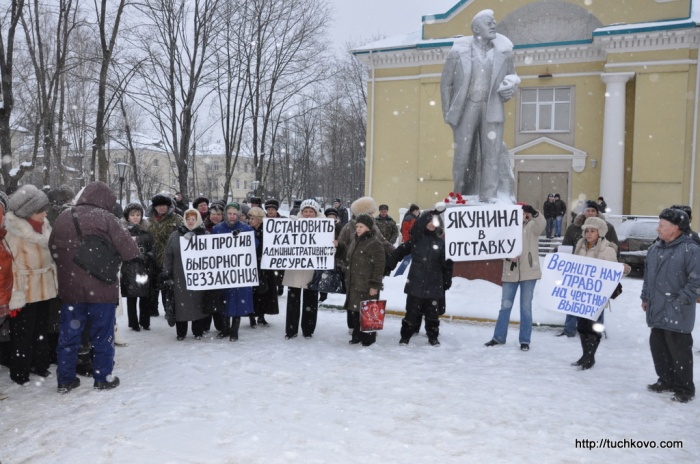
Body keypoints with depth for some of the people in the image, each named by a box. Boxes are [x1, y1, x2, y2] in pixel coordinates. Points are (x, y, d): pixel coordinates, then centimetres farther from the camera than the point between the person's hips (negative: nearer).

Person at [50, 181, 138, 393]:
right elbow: (129, 250, -14)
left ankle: (65, 380, 21)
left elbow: (53, 248, 13)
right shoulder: (104, 217, -13)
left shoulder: (63, 218, 4)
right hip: (101, 287, -5)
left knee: (69, 335, 14)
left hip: (70, 287, 5)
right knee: (102, 335, 8)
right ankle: (103, 378, 16)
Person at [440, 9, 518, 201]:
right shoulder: (458, 51, -2)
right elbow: (446, 84, 4)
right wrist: (447, 113, -1)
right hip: (466, 108, -1)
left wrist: (510, 91, -6)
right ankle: (459, 198, 16)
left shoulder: (504, 52, 4)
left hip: (492, 109, 2)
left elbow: (511, 79, 18)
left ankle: (488, 199, 1)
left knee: (492, 153, -5)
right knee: (463, 154, 1)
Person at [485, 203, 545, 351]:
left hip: (528, 272, -2)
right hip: (511, 272, 2)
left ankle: (525, 340, 15)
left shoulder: (532, 227, 1)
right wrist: (508, 256, -15)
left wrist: (534, 212, -41)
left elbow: (541, 224, -22)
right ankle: (499, 337, 21)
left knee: (526, 307, 5)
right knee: (505, 305, 10)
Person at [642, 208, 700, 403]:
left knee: (679, 350, -1)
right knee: (658, 346, 15)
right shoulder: (655, 248, 11)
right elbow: (648, 275, 20)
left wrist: (680, 301, -15)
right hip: (657, 310, 8)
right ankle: (666, 380, 31)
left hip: (677, 313, -8)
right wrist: (645, 298, 19)